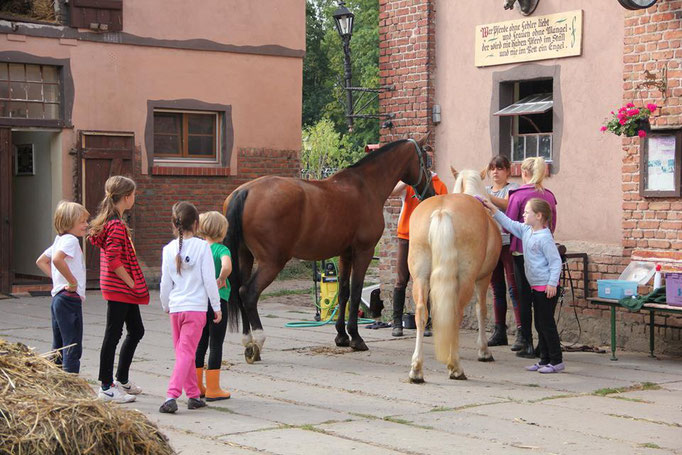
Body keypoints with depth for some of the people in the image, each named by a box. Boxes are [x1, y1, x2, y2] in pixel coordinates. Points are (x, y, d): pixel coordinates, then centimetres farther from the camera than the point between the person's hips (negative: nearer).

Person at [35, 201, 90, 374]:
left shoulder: (60, 240, 16)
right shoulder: (70, 239, -13)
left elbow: (41, 261, 26)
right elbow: (57, 259, -31)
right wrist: (73, 281, -21)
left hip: (58, 298, 10)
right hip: (70, 299, -10)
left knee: (58, 349, 15)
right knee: (73, 348, -8)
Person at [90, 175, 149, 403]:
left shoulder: (110, 221, 13)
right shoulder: (117, 224, -18)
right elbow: (114, 260, -23)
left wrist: (133, 283, 16)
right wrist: (131, 283, -15)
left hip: (123, 290, 10)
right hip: (119, 289, -10)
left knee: (136, 331, 17)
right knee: (113, 334, -4)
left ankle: (122, 380, 27)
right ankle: (107, 387, 3)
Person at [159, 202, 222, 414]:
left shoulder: (169, 249, 2)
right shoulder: (202, 246, -7)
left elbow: (165, 283, 8)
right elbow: (209, 280, -7)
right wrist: (216, 306, 2)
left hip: (175, 308, 4)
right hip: (196, 307, -4)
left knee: (182, 352, 15)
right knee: (186, 353, -5)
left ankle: (193, 395, 21)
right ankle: (172, 395, -16)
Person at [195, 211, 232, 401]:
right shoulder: (221, 249, -12)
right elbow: (226, 267, -31)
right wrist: (221, 280, -15)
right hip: (217, 300, -6)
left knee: (200, 343, 15)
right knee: (216, 344, 2)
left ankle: (197, 386, 21)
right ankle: (213, 389, 4)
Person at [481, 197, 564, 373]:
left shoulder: (545, 238, -17)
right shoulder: (526, 231, 9)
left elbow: (556, 261, -17)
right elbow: (510, 224, 20)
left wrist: (552, 283, -22)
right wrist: (493, 209, 16)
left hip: (547, 288, -9)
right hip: (536, 287, 9)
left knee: (547, 323, -6)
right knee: (540, 324, 13)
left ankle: (556, 361, 0)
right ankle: (545, 360, 20)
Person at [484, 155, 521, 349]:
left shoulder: (512, 188, -1)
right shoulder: (486, 190, 17)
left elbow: (506, 204, -22)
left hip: (508, 242, -6)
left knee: (513, 288, -10)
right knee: (497, 289, 10)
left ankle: (521, 332, -11)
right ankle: (499, 331, 15)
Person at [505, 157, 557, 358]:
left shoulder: (517, 196, -10)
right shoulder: (549, 196, 5)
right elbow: (553, 225, 13)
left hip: (522, 251, -4)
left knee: (525, 298, 2)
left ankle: (527, 344, 3)